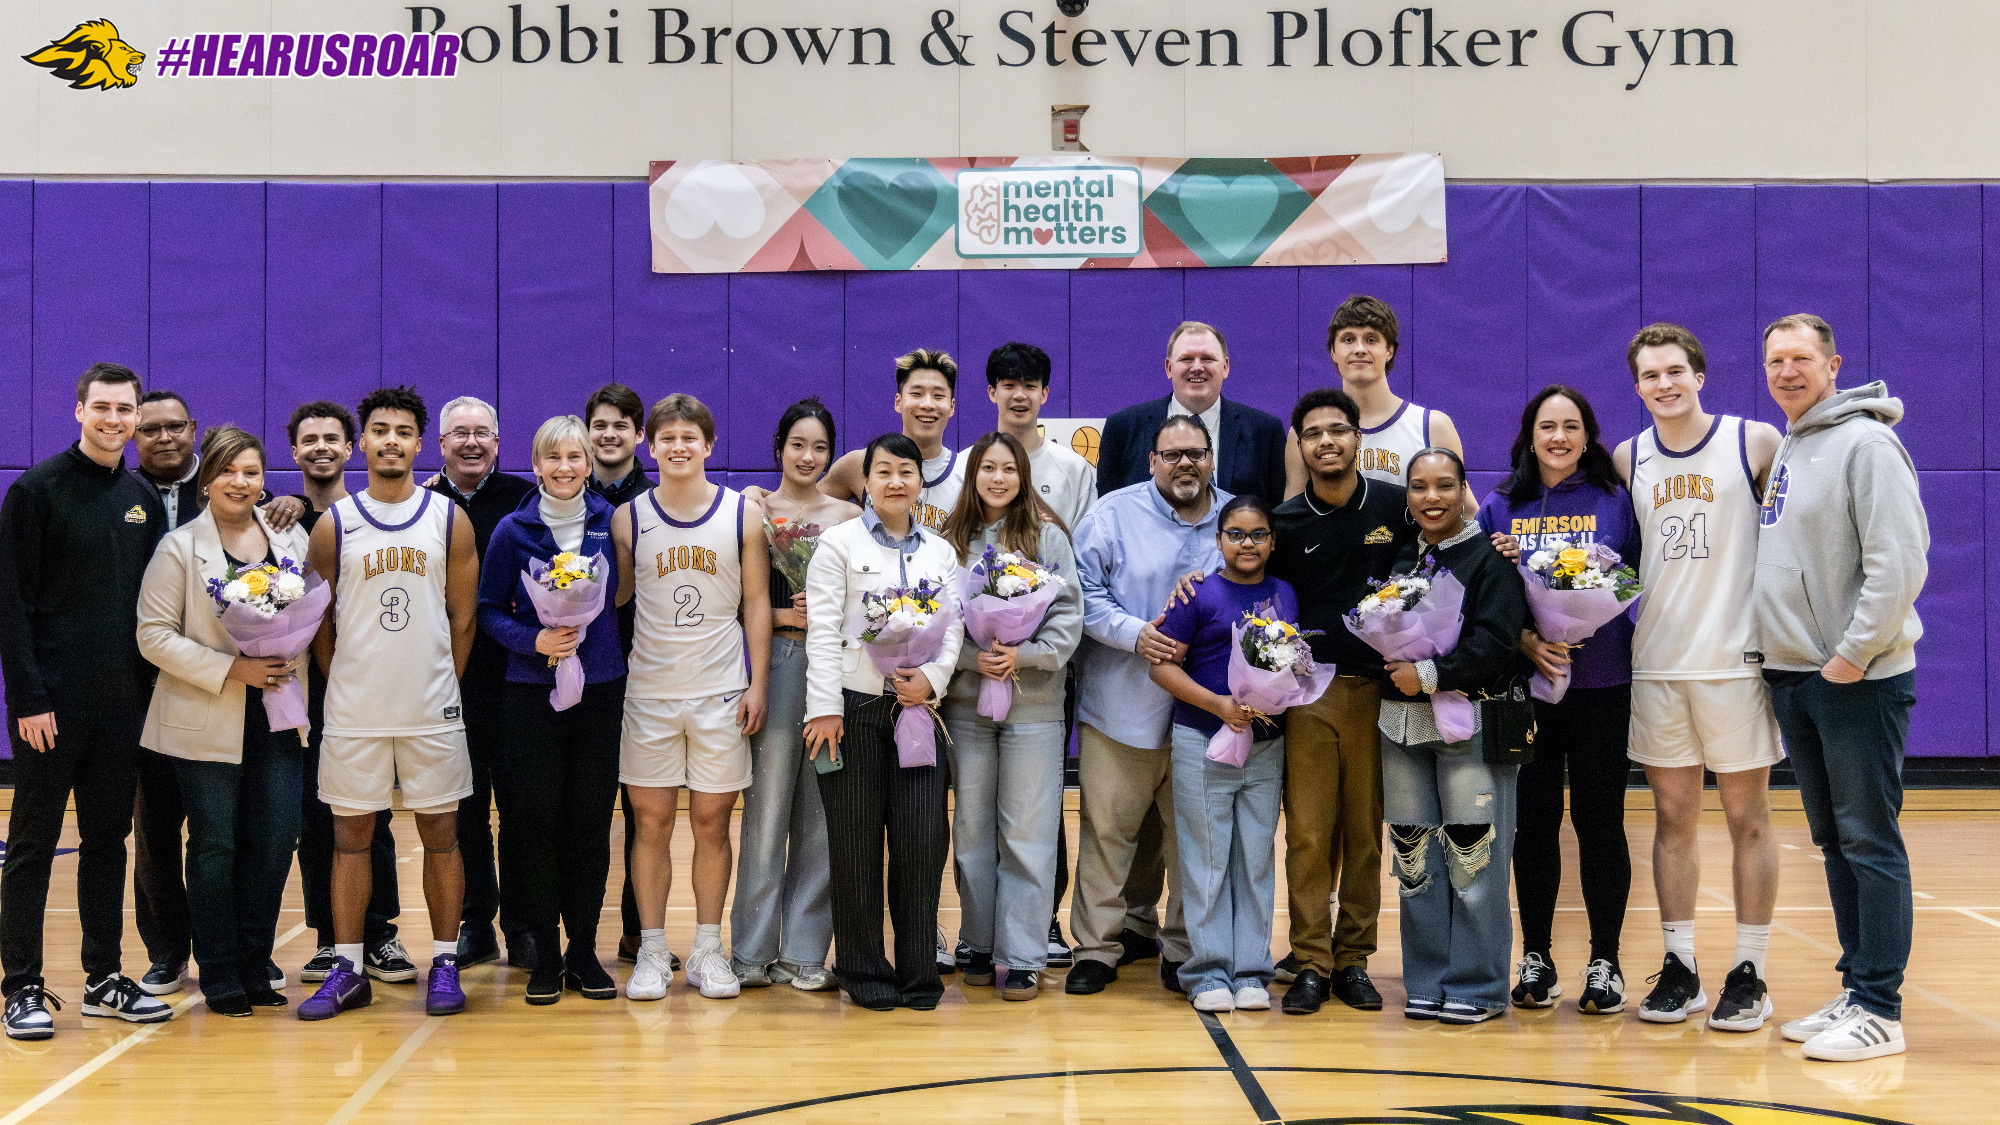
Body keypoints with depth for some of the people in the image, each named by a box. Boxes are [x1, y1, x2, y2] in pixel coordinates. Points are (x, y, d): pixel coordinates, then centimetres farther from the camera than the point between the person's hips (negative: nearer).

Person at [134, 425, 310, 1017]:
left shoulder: (292, 539, 8)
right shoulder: (179, 547, -2)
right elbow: (155, 635, -7)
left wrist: (289, 656, -5)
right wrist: (231, 669, -16)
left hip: (277, 717, 3)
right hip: (208, 722, -3)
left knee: (276, 840, 1)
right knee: (215, 845, 3)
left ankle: (254, 967, 16)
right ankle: (220, 976, 14)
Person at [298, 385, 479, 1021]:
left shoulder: (450, 521, 3)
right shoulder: (334, 525, 3)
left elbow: (463, 617, 6)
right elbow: (317, 620, 6)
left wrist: (440, 688, 5)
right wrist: (344, 685, 3)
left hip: (432, 709, 0)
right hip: (353, 711, 0)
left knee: (440, 832, 4)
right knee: (350, 834, 4)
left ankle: (444, 963, 12)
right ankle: (347, 968, 12)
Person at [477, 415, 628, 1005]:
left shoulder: (610, 522, 4)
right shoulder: (513, 531, 1)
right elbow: (489, 609, 3)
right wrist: (534, 640, -13)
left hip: (601, 688, 1)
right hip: (533, 692, -1)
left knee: (591, 820, 2)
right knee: (538, 820, -2)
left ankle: (584, 951, 12)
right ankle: (544, 956, 9)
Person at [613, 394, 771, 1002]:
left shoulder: (744, 514, 2)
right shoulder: (628, 518, 3)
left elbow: (756, 604, 4)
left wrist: (758, 684, -1)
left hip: (722, 690, 0)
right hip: (648, 692, 0)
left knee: (712, 820, 4)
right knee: (651, 821, 2)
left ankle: (708, 950, 14)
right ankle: (652, 952, 11)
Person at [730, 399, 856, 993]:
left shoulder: (849, 515, 11)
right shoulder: (752, 508, 6)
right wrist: (784, 615, -11)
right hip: (776, 663, -2)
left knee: (821, 813, 3)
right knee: (767, 806, -4)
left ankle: (806, 950, 10)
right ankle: (753, 953, 4)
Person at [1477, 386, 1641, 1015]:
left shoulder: (1615, 503, 5)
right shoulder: (1500, 507, 8)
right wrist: (1524, 639, -12)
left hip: (1600, 682, -1)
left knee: (1599, 817, 0)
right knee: (1533, 820, 4)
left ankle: (1605, 962, 9)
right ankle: (1536, 957, 14)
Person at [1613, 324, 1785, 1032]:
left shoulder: (1757, 443, -2)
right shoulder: (1627, 460, 9)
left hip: (1736, 660, -3)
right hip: (1655, 664, 3)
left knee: (1747, 818, 3)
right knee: (1672, 817, 8)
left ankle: (1749, 974, 11)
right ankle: (1679, 970, 16)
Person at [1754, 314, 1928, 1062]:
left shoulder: (1865, 443, -11)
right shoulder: (1783, 451, 15)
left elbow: (1900, 562, -19)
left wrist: (1853, 654, -18)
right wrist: (1776, 640, 11)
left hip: (1858, 679, -9)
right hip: (1793, 676, 9)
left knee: (1869, 840, -5)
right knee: (1834, 841, 13)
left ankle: (1879, 1009, 0)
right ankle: (1856, 989, 21)